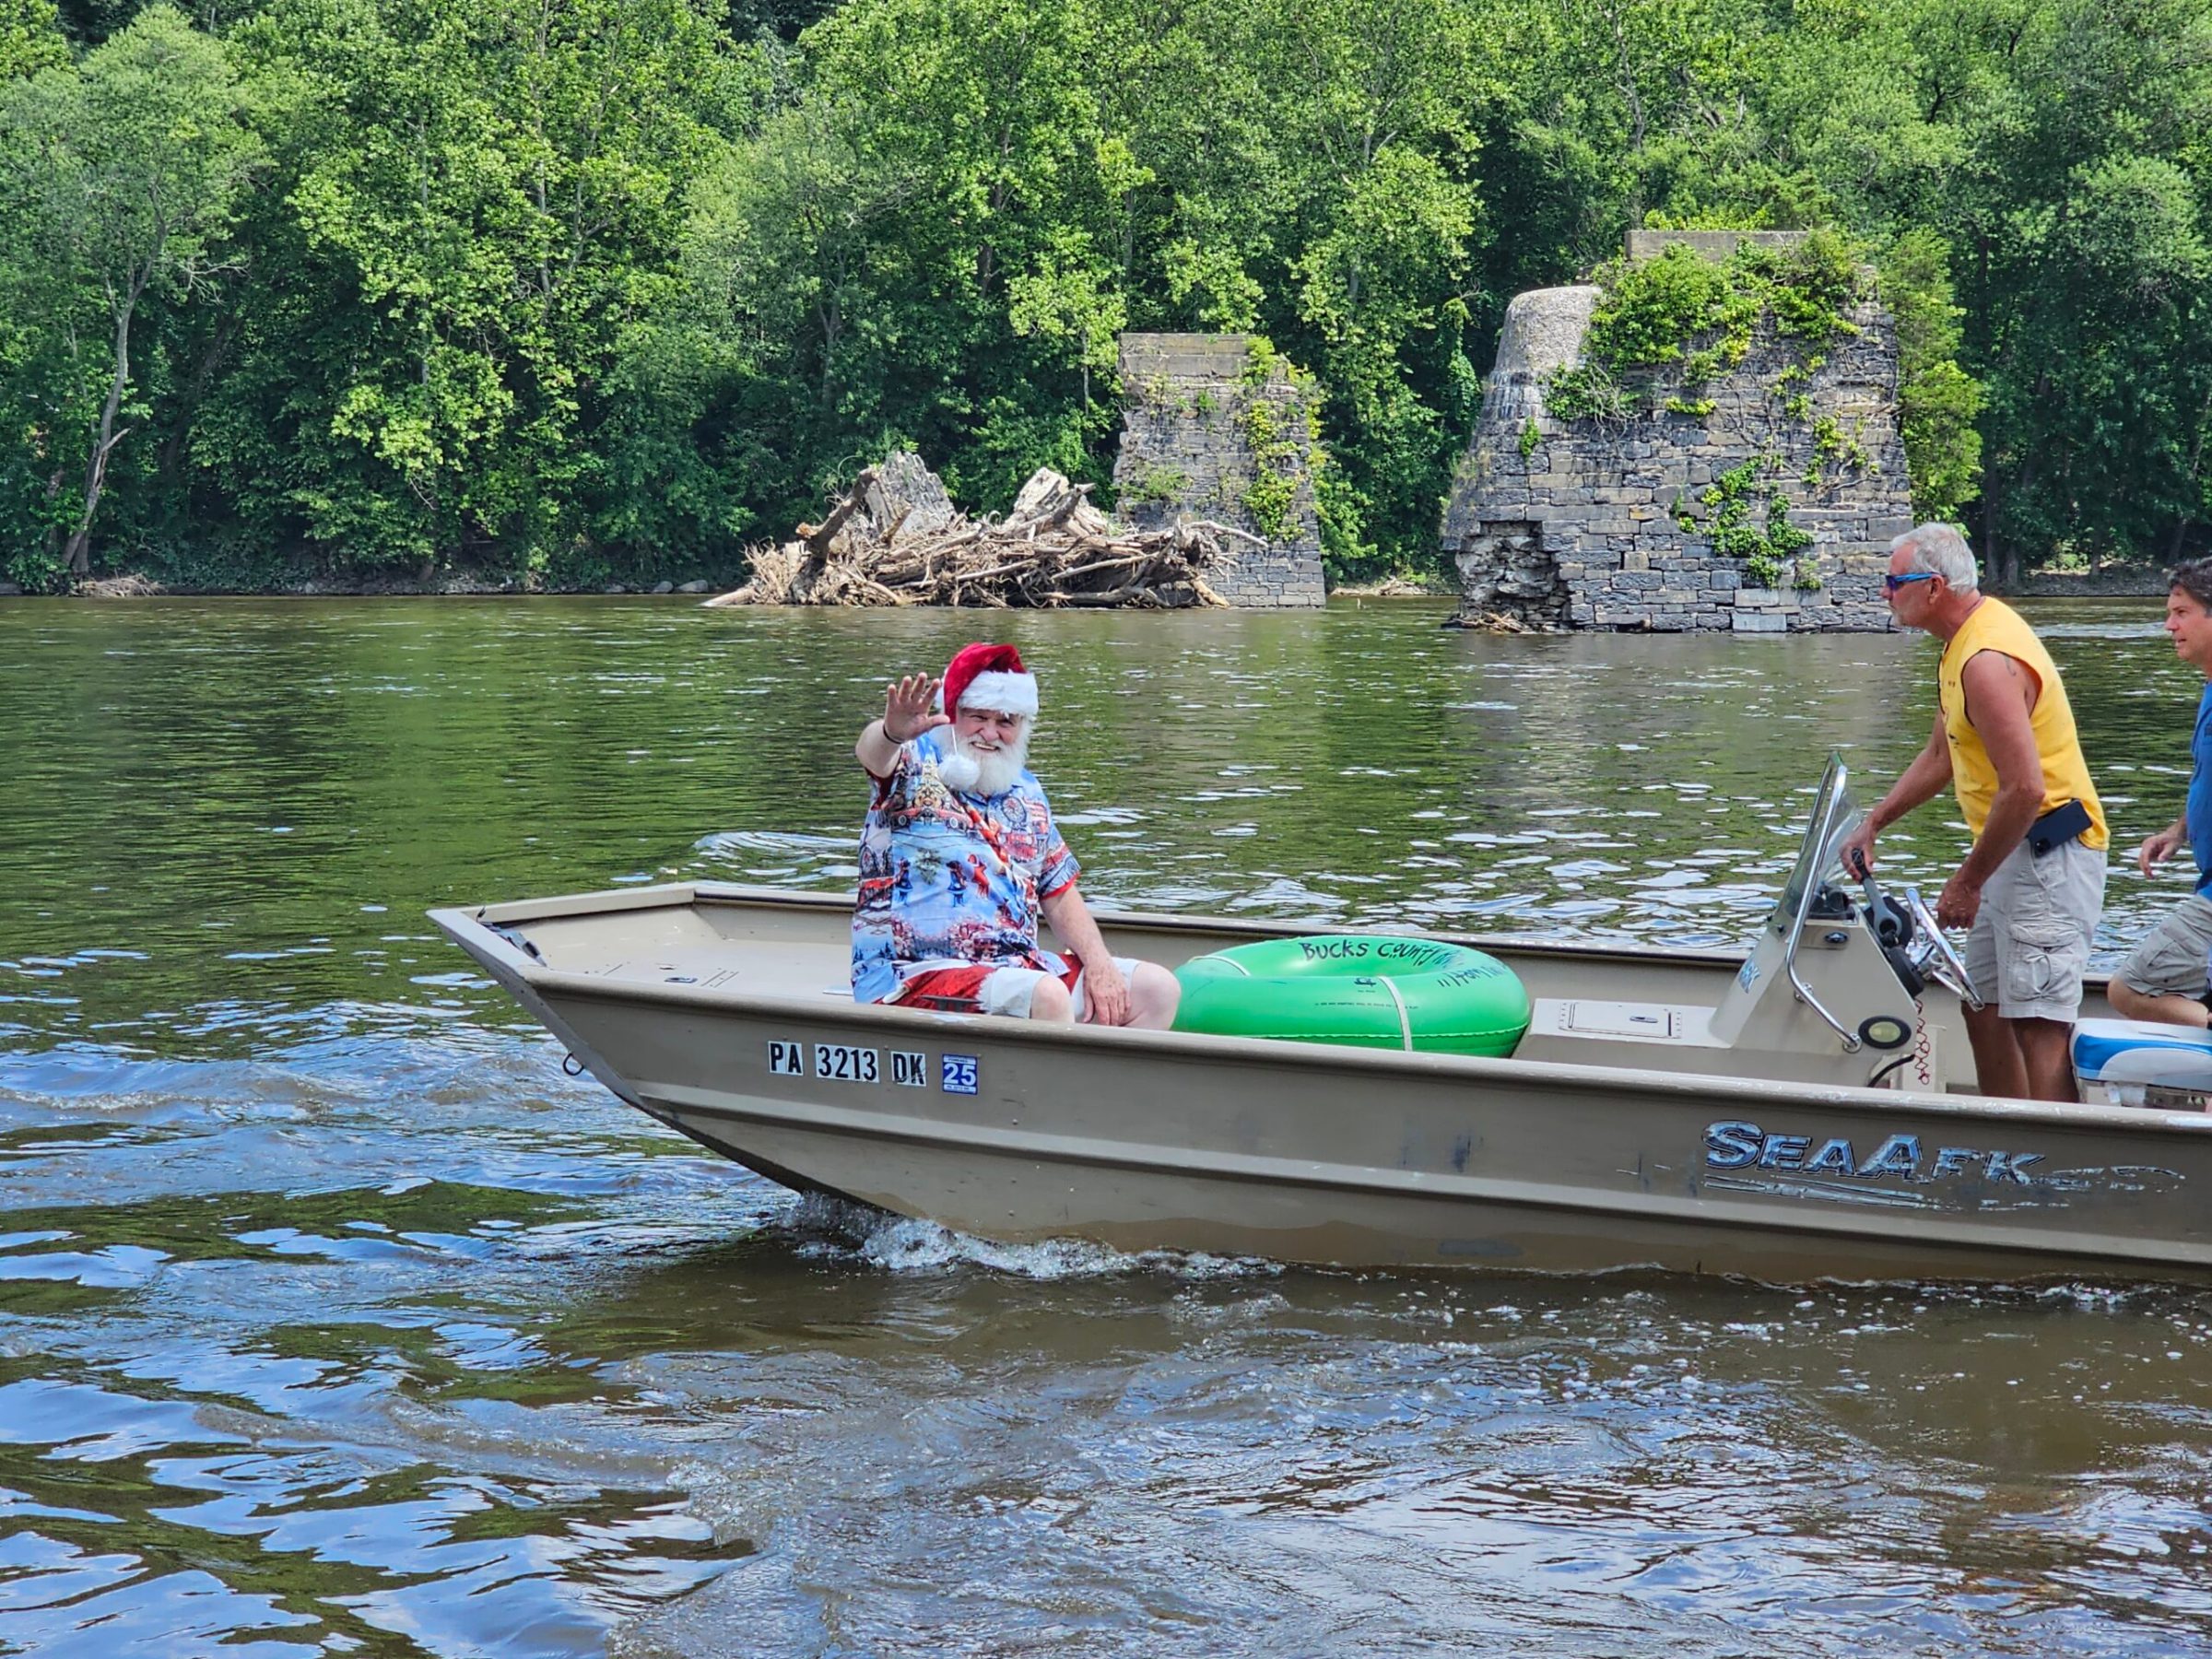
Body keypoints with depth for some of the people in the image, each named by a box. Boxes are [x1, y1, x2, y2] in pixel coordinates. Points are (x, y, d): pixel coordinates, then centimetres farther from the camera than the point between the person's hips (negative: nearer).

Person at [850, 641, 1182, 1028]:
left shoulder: (1027, 793, 17)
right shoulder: (916, 764, -1)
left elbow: (1059, 894, 19)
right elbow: (874, 752, -26)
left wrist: (1099, 965, 1)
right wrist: (892, 733, -51)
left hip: (1016, 968, 8)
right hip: (914, 977, -7)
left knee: (1157, 988, -3)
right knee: (1045, 995, -33)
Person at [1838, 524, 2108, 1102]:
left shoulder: (1987, 663, -23)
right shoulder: (1966, 639, 11)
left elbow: (2024, 790, -27)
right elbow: (1940, 756, 24)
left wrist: (1967, 881, -18)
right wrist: (1873, 824, 19)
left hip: (2048, 854, -11)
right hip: (2015, 852, 11)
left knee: (2038, 1026, -13)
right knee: (1983, 1007, 16)